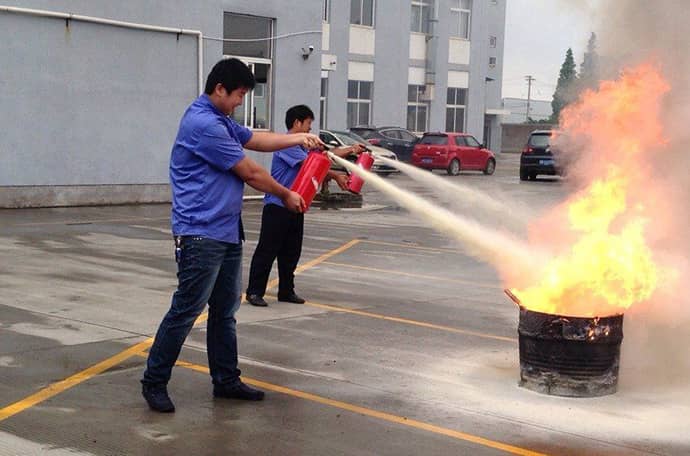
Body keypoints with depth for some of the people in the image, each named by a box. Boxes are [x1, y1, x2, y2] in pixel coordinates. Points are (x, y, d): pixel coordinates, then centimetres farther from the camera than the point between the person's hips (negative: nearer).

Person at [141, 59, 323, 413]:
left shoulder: (220, 121, 16)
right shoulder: (203, 124, -17)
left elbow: (255, 139, 27)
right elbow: (250, 173, -12)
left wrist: (298, 139, 11)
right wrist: (286, 196, 2)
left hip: (227, 233, 11)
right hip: (201, 235, -11)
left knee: (225, 312, 14)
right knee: (185, 312, -5)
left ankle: (226, 380, 23)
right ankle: (154, 382, 6)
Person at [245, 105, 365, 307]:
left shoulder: (301, 145, 16)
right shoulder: (286, 144, -14)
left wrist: (351, 150, 13)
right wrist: (336, 176, -16)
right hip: (277, 206, -9)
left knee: (291, 252, 12)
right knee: (267, 251, -4)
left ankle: (286, 291, 21)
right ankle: (254, 292, 2)